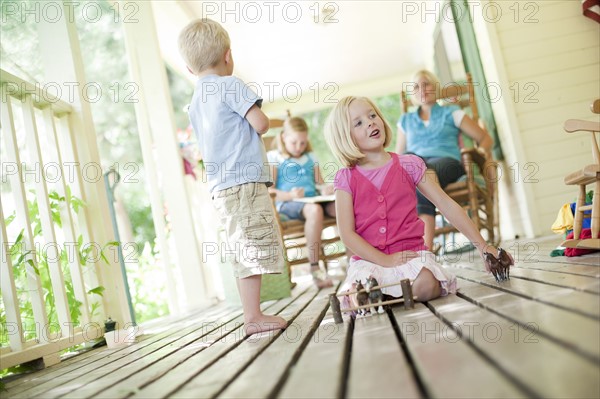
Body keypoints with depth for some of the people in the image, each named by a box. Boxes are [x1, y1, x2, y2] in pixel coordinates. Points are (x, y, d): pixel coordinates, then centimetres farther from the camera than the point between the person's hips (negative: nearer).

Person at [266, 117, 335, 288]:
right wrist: (289, 195, -21)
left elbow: (319, 182, 25)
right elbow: (268, 191, -3)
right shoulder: (273, 157, 6)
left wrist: (325, 189, -1)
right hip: (287, 204, -5)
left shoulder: (310, 156, 24)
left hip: (313, 200, 5)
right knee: (314, 210, -40)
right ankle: (315, 269, -35)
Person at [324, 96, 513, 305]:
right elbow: (347, 233, -2)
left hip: (411, 251, 0)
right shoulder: (346, 178, 3)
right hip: (368, 259, 0)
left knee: (424, 285, -33)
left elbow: (446, 204, 6)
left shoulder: (409, 165, 6)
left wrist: (483, 246, 2)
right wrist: (385, 260, -14)